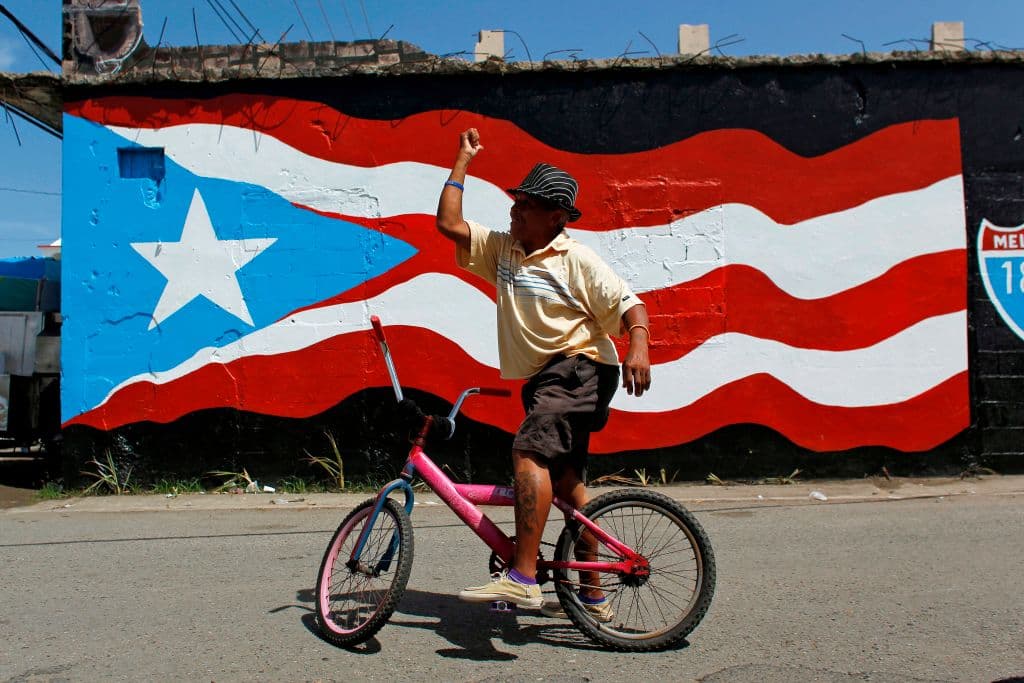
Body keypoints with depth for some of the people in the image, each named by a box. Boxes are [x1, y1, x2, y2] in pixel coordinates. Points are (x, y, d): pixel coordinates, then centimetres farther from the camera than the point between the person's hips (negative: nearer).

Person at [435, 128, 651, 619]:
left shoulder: (576, 260, -9)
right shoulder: (502, 250, 9)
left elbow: (630, 305, -12)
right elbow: (449, 223, 7)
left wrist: (638, 347, -30)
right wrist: (462, 162, 11)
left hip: (581, 367, -8)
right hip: (545, 377, 8)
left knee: (529, 451, -27)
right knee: (564, 480, 12)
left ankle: (522, 577, -25)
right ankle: (592, 596, 25)